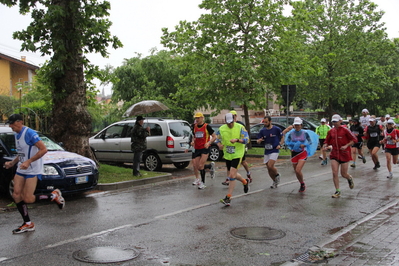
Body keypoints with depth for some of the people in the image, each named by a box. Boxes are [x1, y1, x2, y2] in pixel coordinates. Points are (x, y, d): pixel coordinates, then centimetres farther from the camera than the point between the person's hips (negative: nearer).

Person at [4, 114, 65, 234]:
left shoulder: (29, 133, -16)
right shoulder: (17, 135, 13)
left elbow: (43, 149, -22)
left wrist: (28, 162, -24)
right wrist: (12, 163, 11)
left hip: (32, 171, -9)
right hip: (21, 170, 9)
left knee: (27, 198, -11)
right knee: (16, 195, 1)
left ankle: (54, 196, 10)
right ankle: (28, 224, 12)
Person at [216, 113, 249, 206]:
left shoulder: (240, 127, -9)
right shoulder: (221, 129, 3)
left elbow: (246, 139, -13)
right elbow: (218, 139, 12)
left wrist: (237, 140, -31)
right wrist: (219, 145, -11)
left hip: (237, 154, -6)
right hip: (227, 155, 6)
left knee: (232, 175, -13)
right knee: (233, 174, 17)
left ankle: (228, 198, -7)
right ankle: (245, 182, 48)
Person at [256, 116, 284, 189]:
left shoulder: (277, 129, -6)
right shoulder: (262, 131, 3)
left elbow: (282, 137, 6)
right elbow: (258, 141, 5)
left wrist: (280, 145, -11)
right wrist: (259, 141, -19)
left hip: (274, 151, -5)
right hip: (266, 152, 5)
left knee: (270, 166, -20)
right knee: (269, 169, 8)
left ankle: (277, 175, 10)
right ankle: (275, 182, 28)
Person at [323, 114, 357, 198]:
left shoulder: (345, 130, -9)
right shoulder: (331, 131, 3)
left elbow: (354, 139, -5)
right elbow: (327, 142, 14)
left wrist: (346, 146, -17)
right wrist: (325, 145, -8)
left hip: (344, 154, -3)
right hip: (334, 154, 3)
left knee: (344, 174, 4)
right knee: (334, 173, -8)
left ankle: (350, 178, 41)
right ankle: (337, 191, 4)